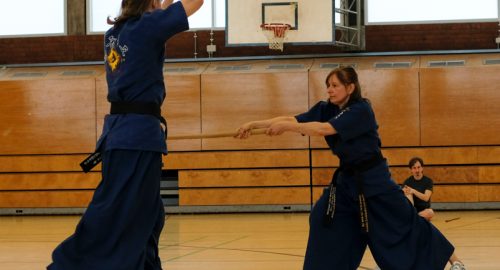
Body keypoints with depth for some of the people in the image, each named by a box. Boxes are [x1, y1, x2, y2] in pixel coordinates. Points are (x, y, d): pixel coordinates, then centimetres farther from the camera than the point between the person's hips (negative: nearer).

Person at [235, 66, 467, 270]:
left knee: (402, 224, -2)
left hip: (373, 179, -7)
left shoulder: (361, 110, -21)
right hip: (347, 179, 7)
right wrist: (254, 124, -18)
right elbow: (293, 119, -8)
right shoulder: (326, 109, 1)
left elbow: (325, 129, -33)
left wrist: (285, 127, -33)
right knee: (323, 220, -2)